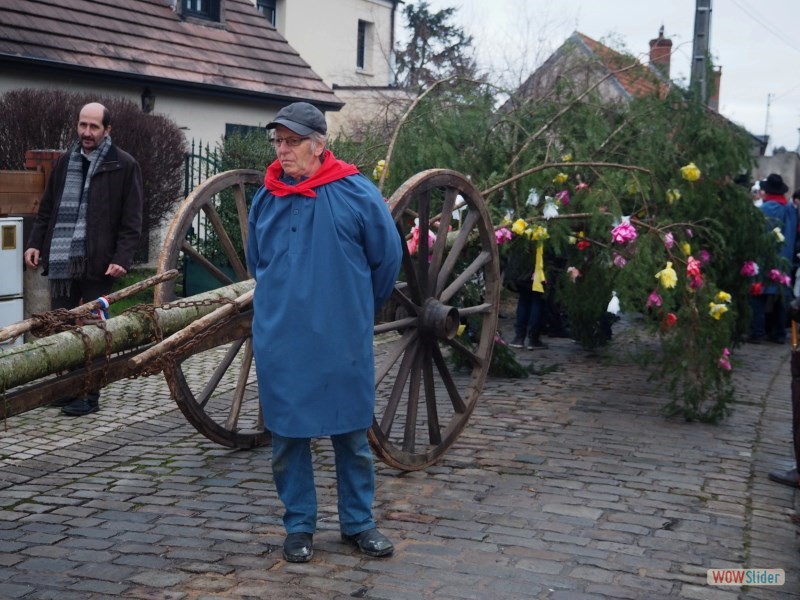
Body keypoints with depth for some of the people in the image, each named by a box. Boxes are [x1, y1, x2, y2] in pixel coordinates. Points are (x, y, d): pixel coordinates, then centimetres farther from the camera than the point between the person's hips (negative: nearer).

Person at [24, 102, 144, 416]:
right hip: (61, 260, 5)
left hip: (96, 261, -5)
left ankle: (89, 394, 8)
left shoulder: (124, 165, -1)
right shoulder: (65, 162, 14)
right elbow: (47, 209, 19)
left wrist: (122, 258, -14)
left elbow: (131, 220, -5)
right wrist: (35, 243, 7)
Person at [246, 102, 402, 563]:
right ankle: (299, 526, 23)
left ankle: (359, 522, 24)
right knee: (288, 438, 8)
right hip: (280, 342, 3)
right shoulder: (266, 198, 2)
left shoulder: (356, 193, -8)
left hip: (342, 343, -2)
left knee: (352, 436, 9)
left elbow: (387, 258, 3)